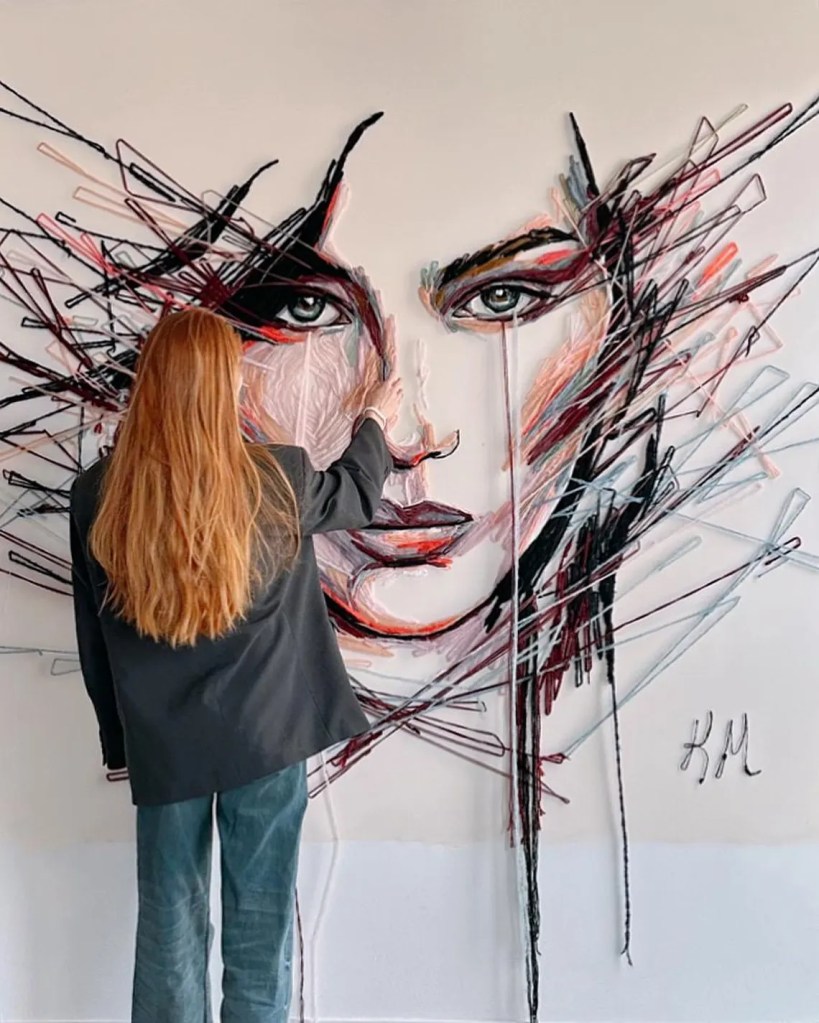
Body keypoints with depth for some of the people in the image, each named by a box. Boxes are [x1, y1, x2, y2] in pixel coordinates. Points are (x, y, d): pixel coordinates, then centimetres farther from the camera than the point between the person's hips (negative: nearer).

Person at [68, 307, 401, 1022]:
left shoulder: (96, 496, -7)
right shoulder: (279, 479, -13)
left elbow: (93, 637, 3)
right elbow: (357, 499, 10)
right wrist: (375, 423, 29)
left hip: (161, 747, 2)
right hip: (264, 738, -2)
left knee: (169, 926, 17)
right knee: (259, 926, 13)